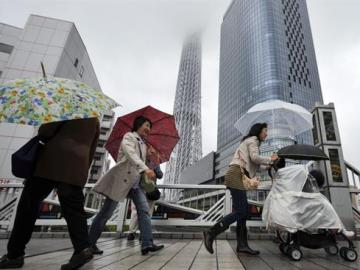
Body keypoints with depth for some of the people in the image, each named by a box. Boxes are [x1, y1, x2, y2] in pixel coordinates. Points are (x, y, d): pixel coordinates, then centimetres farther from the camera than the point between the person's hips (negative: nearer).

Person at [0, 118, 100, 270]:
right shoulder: (95, 121, 20)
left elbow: (46, 130, -4)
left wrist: (42, 139, 19)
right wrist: (83, 171, 20)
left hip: (53, 160, -4)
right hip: (77, 166, 5)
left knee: (29, 205, 6)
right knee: (73, 209, 4)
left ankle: (14, 254, 11)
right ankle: (83, 247, -11)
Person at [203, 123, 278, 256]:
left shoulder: (248, 141, 31)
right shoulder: (253, 139, 3)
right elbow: (254, 157, -12)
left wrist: (265, 166, 25)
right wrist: (270, 159, 3)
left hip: (238, 176, 10)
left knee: (244, 211, 5)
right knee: (240, 212, -13)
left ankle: (242, 245, 6)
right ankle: (211, 233, -14)